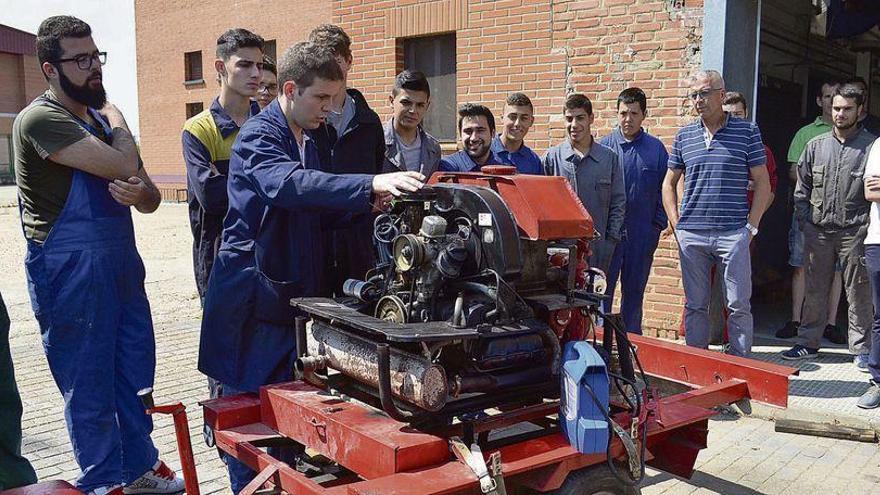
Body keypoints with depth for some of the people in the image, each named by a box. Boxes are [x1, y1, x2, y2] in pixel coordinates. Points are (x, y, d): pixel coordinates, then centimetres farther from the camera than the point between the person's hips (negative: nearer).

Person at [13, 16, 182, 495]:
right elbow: (123, 164, -24)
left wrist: (141, 193, -12)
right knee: (89, 387, 5)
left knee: (136, 373, 16)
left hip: (122, 265, 8)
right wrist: (115, 119, -4)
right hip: (70, 273, -7)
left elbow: (151, 198, 13)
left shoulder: (100, 117, 13)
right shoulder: (40, 119, -12)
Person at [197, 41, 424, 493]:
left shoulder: (308, 143, 15)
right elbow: (289, 184, -34)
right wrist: (370, 184, -44)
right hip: (253, 295, -8)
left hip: (295, 293, 8)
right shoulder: (259, 134, -13)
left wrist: (367, 201, -2)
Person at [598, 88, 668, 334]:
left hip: (643, 233, 2)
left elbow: (664, 189, 8)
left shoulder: (656, 148, 5)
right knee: (602, 289, 0)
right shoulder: (603, 146, 0)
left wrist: (658, 225, 1)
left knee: (634, 291, 12)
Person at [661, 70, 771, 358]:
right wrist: (676, 224, 6)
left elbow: (762, 182, 3)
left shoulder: (747, 132, 2)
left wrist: (751, 226, -3)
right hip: (691, 235, 2)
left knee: (739, 305, 2)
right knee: (695, 305, 9)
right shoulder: (684, 136, 10)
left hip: (733, 234, -2)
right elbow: (669, 183, 16)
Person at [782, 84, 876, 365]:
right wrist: (805, 222, 4)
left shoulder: (871, 146, 0)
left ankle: (860, 348, 14)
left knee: (858, 292, 4)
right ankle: (808, 342, 20)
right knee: (814, 291, 10)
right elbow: (801, 189, 12)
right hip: (818, 232, 3)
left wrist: (867, 226, -7)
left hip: (854, 233, -3)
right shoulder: (816, 146, 9)